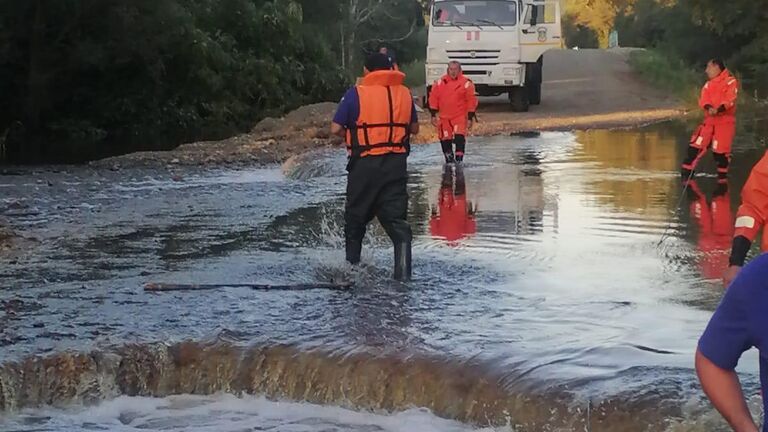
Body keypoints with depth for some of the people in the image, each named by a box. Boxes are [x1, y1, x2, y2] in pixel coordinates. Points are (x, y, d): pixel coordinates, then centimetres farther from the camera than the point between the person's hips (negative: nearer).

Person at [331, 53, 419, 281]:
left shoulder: (356, 93, -5)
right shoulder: (405, 93, 6)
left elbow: (336, 128, -6)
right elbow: (414, 128, 16)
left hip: (365, 165, -2)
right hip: (396, 165, 2)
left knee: (355, 219, 15)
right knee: (397, 221, 2)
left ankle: (351, 268, 26)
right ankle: (403, 273, -10)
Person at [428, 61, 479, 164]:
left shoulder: (466, 83, -4)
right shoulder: (440, 83, 4)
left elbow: (471, 101, -2)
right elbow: (433, 99, 8)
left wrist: (470, 118, -4)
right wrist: (434, 115, 5)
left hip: (460, 117, -3)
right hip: (444, 117, 3)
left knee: (460, 138, -17)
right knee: (445, 140, 8)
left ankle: (458, 161, -13)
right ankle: (449, 162, 25)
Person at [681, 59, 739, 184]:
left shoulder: (731, 81, -3)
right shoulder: (708, 84, 17)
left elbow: (730, 100, -16)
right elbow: (703, 100, 2)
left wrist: (718, 110, -33)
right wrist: (709, 108, -21)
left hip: (725, 121, -6)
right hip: (709, 120, 6)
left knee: (720, 151, -6)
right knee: (695, 146, -1)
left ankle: (722, 179, 12)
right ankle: (687, 174, 6)